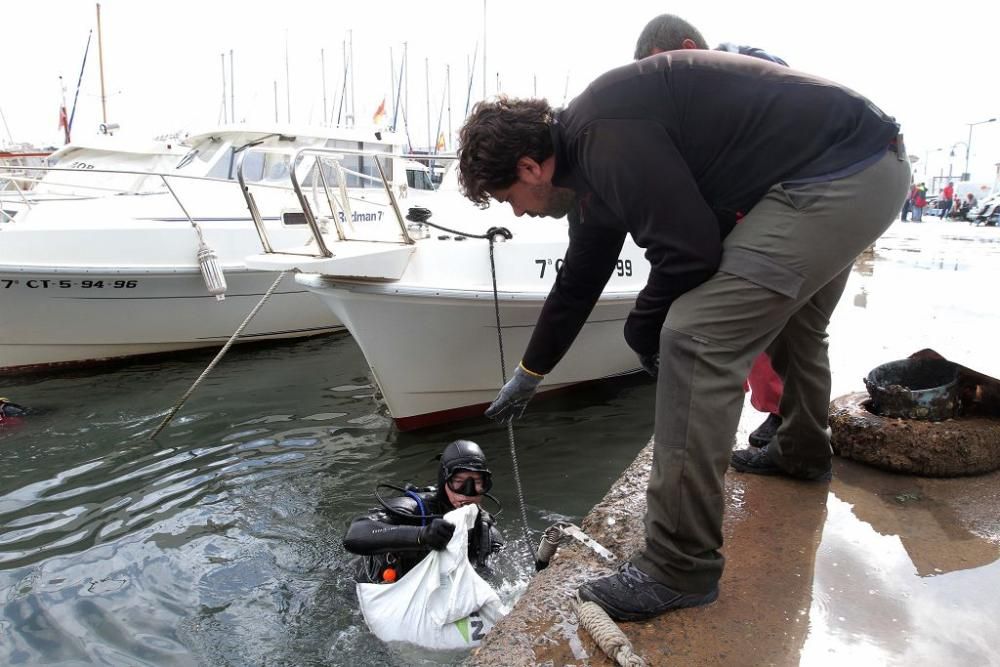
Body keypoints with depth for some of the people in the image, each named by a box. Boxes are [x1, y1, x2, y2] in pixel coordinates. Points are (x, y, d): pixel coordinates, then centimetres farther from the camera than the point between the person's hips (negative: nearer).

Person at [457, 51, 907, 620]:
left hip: (836, 178, -11)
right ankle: (804, 452, 52)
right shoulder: (591, 156, 14)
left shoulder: (603, 134, -19)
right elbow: (579, 280, 23)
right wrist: (529, 374, 34)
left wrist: (643, 328, -2)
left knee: (697, 337, -17)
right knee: (790, 316, 29)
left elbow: (689, 251, -23)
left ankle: (682, 569, -7)